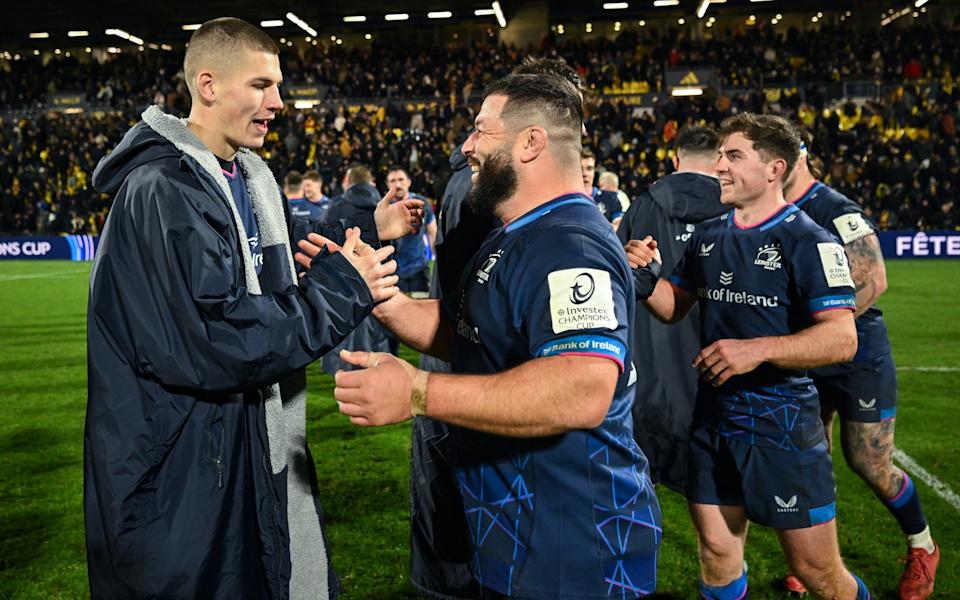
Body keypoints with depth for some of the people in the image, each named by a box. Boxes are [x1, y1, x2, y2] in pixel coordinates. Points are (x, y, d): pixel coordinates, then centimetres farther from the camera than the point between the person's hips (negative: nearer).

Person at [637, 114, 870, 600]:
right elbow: (674, 307, 15)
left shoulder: (808, 241, -12)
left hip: (782, 421, -5)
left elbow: (841, 339, -19)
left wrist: (758, 349, -30)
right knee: (716, 552, 13)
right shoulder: (707, 236, 7)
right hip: (713, 417, 5)